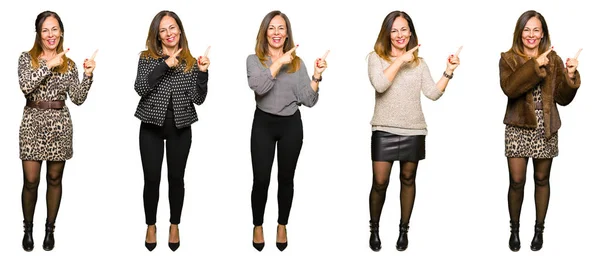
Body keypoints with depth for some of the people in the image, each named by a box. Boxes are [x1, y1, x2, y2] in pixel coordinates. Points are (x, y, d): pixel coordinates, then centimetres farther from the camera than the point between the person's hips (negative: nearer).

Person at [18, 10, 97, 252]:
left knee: (54, 179, 8)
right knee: (30, 180, -3)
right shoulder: (27, 58, 2)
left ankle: (50, 229, 20)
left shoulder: (69, 64, 7)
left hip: (59, 123, 2)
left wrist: (88, 75, -10)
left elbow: (78, 99, 2)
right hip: (32, 123, -1)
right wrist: (49, 65, -18)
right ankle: (28, 229, 16)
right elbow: (26, 86, -16)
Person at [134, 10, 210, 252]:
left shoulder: (191, 63, 4)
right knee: (152, 178, 2)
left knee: (176, 177, 8)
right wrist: (165, 65, -19)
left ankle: (174, 225, 23)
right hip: (152, 125, -1)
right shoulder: (147, 58, 1)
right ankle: (151, 226, 20)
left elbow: (198, 98, -2)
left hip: (180, 127, 1)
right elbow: (140, 88, -14)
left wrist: (203, 72, -16)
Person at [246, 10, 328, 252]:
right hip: (263, 124, -2)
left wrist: (316, 76, -13)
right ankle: (257, 226, 19)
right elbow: (259, 86, -21)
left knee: (286, 178, 9)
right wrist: (279, 62, -21)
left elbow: (309, 100, -1)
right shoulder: (254, 60, -1)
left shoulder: (298, 63, 5)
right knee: (261, 179, -1)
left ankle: (282, 226, 26)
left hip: (291, 125, 2)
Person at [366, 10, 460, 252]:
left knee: (407, 179, 11)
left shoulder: (419, 62, 9)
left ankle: (404, 230, 23)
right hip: (385, 130, -3)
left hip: (413, 131, 3)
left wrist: (449, 71, -9)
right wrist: (400, 60, -15)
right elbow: (379, 85, -18)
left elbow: (433, 93, 2)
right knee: (380, 183, -4)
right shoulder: (376, 57, 1)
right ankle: (374, 229, 16)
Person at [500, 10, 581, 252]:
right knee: (516, 181, -1)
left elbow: (563, 98, 1)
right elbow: (509, 87, -21)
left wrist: (570, 76, -16)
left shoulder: (553, 59, 4)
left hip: (545, 128, 2)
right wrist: (536, 65, -24)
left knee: (541, 179, 10)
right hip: (518, 128, -2)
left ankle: (539, 229, 23)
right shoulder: (508, 58, -1)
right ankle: (514, 229, 16)